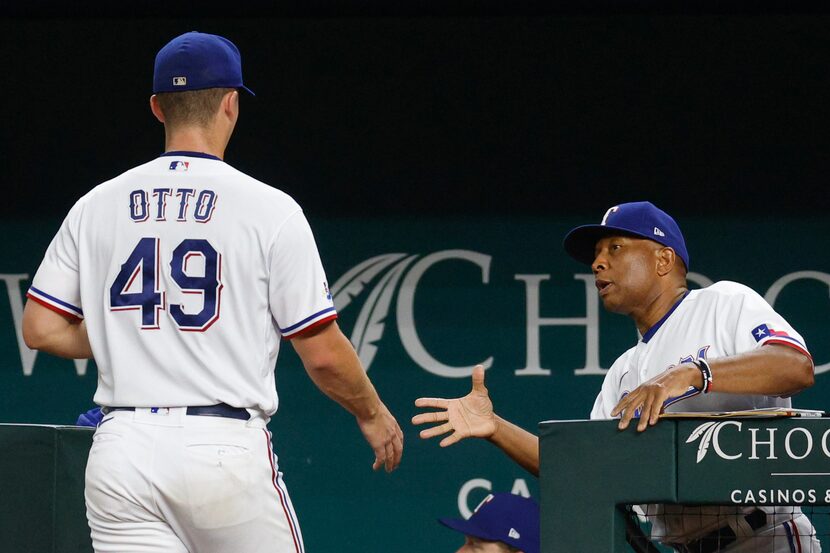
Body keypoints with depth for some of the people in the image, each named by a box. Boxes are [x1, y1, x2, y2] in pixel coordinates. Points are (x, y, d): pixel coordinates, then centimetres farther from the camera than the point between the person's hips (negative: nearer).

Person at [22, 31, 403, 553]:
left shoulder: (96, 206, 8)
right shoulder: (269, 208, -3)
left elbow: (41, 328, 8)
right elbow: (323, 353, -2)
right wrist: (373, 414, 16)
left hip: (121, 448, 3)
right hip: (226, 449, -3)